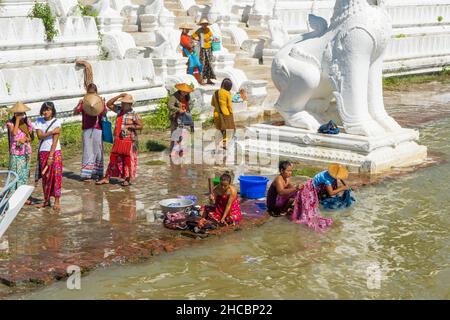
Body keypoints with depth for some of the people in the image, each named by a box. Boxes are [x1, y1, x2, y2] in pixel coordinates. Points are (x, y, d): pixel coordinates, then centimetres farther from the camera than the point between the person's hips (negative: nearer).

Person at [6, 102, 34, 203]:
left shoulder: (27, 122, 5)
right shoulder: (10, 123, -5)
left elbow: (32, 137, 8)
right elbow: (14, 133, -23)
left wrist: (25, 139, -12)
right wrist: (17, 120, -18)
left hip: (26, 152, 4)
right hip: (15, 152, -4)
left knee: (24, 175, 9)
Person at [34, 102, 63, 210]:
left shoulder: (56, 122, -8)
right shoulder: (39, 121, 2)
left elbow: (55, 140, -12)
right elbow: (39, 136, -10)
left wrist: (51, 156, -17)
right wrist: (51, 132, -23)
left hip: (54, 152, -3)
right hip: (42, 152, 3)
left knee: (56, 176, -5)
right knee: (45, 176, 7)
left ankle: (57, 201, -1)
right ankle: (46, 200, 16)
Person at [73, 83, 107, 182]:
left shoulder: (101, 101, 6)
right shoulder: (83, 102, 6)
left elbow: (104, 114, -7)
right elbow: (75, 113, -3)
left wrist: (103, 105, -26)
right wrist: (79, 105, -22)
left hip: (98, 129, 1)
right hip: (87, 129, -1)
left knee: (98, 151, 5)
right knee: (87, 151, -3)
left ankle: (98, 173, 15)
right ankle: (86, 174, -2)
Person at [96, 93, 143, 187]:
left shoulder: (134, 115, -8)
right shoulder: (119, 110, 8)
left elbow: (141, 126, -6)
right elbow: (109, 104, 12)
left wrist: (129, 126, -17)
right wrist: (118, 96, 2)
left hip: (129, 141, -6)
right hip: (118, 140, 6)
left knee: (128, 160, 2)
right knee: (113, 159, 9)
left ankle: (128, 179, 13)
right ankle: (106, 178, 13)